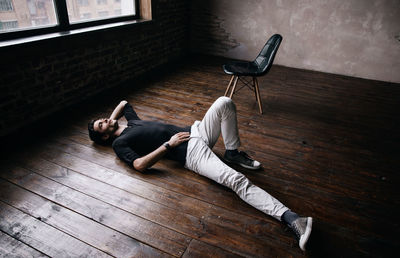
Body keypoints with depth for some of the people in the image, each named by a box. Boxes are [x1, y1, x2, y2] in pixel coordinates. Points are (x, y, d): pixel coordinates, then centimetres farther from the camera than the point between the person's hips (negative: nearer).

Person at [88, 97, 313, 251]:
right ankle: (289, 217, -30)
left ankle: (233, 152, 1)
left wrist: (113, 119, 39)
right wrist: (168, 144, -15)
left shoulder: (131, 122, 26)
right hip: (191, 153, -8)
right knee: (236, 179, -30)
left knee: (225, 102, -13)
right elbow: (140, 164, -17)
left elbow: (123, 102, 47)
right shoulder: (119, 143, 2)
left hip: (195, 132, 8)